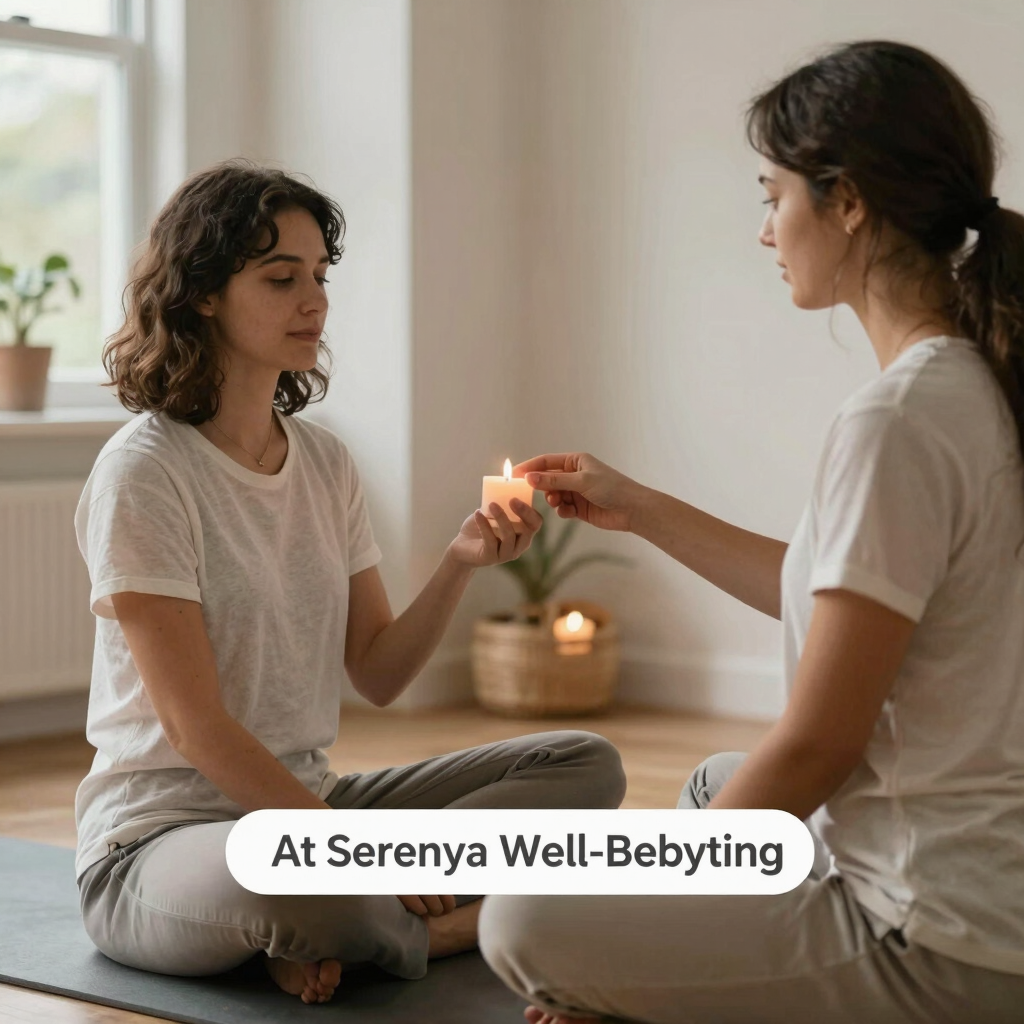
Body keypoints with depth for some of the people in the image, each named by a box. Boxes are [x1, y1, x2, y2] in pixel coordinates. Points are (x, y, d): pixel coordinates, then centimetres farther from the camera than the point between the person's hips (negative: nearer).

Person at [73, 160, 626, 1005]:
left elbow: (378, 676, 6)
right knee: (311, 892, -42)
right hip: (163, 834, -8)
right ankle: (446, 928, -8)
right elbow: (197, 727, -18)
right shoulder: (142, 475, -14)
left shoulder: (324, 460, 8)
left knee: (587, 765, -2)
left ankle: (346, 923, -15)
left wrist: (461, 565, -11)